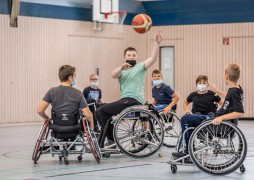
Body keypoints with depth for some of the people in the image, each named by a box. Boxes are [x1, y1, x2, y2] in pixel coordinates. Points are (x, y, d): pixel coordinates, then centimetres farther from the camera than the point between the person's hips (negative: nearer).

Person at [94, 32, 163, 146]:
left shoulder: (140, 67, 8)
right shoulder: (122, 70, 21)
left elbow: (153, 58, -10)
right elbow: (114, 75, -3)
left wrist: (157, 43, -22)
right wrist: (121, 67, -25)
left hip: (134, 100, -7)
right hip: (124, 100, 7)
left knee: (102, 111, -17)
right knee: (98, 113, 4)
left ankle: (112, 139, -8)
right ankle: (110, 138, 5)